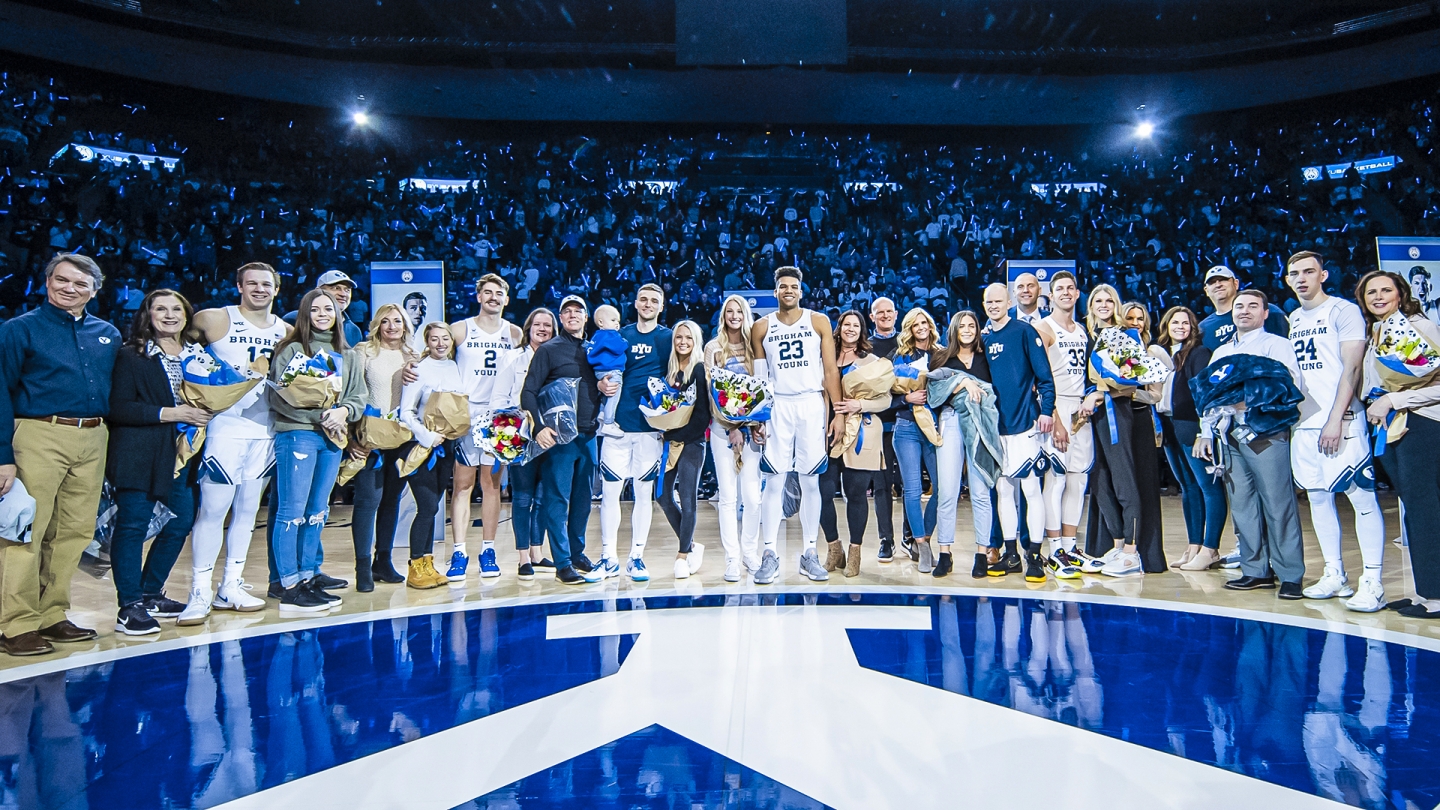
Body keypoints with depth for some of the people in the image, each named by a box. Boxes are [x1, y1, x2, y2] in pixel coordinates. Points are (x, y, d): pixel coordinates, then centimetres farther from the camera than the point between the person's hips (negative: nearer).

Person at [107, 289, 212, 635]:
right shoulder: (131, 356, -4)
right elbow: (118, 408, -13)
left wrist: (201, 413, 1)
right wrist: (170, 413, -18)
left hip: (182, 453, 6)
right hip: (140, 454, -6)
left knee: (181, 523, 9)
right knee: (132, 526, -2)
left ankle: (151, 594, 25)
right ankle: (129, 607, 6)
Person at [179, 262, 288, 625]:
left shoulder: (286, 331, 9)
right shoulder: (214, 320, -2)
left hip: (266, 430, 4)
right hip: (225, 428, -4)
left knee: (248, 510, 10)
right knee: (212, 510, -4)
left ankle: (231, 587, 20)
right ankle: (200, 591, 7)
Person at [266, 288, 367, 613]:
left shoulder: (348, 356, 15)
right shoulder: (292, 349, -1)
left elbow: (359, 397, 10)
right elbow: (278, 395, -9)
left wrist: (343, 411, -11)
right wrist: (319, 416, -16)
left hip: (333, 439, 6)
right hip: (297, 434, -6)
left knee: (317, 512, 10)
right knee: (293, 511, -5)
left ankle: (308, 579, 18)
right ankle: (290, 588, 0)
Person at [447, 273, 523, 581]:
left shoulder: (515, 333, 9)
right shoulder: (459, 330, 3)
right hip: (465, 414, -2)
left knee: (491, 483, 5)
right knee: (463, 483, -2)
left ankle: (487, 551, 11)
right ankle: (458, 553, 2)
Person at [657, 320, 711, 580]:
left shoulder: (701, 370, -4)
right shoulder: (669, 370, 11)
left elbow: (703, 414, -9)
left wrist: (680, 439, -13)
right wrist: (667, 438, -1)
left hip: (691, 442, -5)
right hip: (669, 440, 5)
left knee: (687, 498, -4)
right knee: (664, 496, 6)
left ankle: (683, 553, 10)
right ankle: (691, 545, 22)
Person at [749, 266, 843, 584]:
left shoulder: (818, 322, 5)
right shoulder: (761, 327, 7)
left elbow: (831, 370, 2)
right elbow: (758, 377, 7)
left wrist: (839, 412, -4)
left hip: (812, 405, 0)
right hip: (776, 407, 0)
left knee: (810, 482, 3)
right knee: (773, 481, -2)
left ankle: (810, 554, 11)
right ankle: (770, 555, 3)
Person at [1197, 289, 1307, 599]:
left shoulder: (1277, 345, 5)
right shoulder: (1220, 353, 21)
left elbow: (1293, 385, -7)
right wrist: (1206, 433, 12)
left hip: (1266, 434, -5)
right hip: (1230, 437, 5)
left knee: (1278, 504, -6)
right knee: (1242, 505, 6)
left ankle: (1291, 575, 1)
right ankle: (1256, 570, 14)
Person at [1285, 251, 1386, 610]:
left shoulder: (1344, 310, -2)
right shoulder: (1293, 319, 16)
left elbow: (1352, 367, -10)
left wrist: (1336, 419, -17)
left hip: (1340, 421, -6)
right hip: (1304, 422, 7)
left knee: (1361, 496, -5)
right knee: (1317, 497, 9)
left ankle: (1372, 583, -1)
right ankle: (1334, 574, 18)